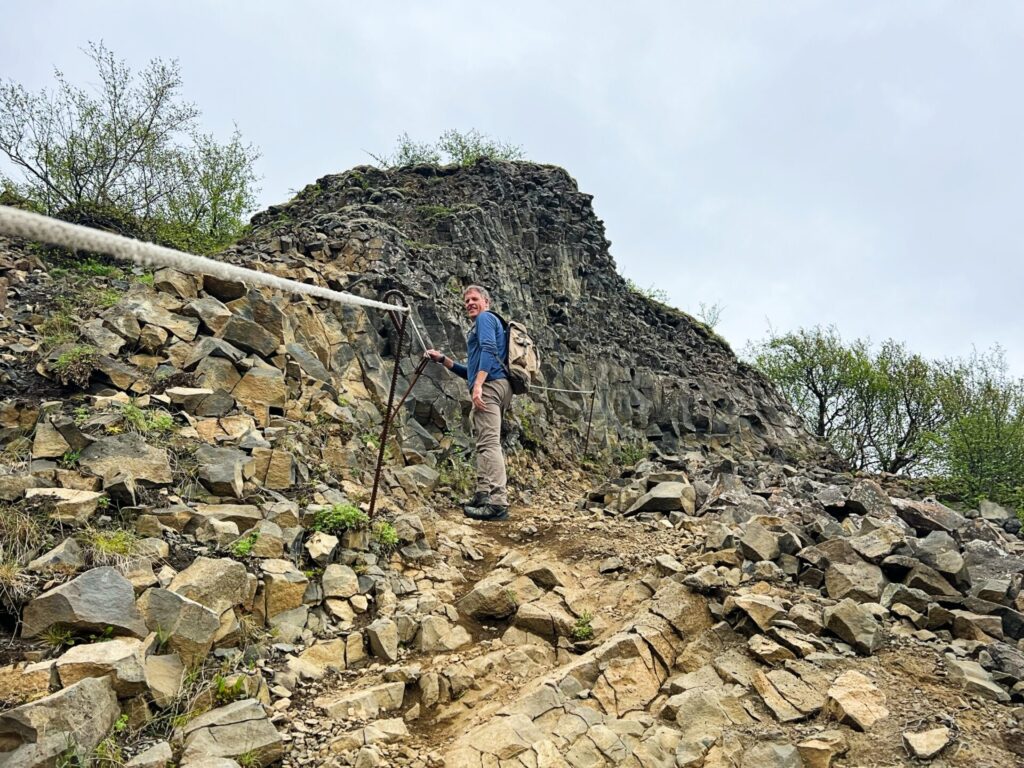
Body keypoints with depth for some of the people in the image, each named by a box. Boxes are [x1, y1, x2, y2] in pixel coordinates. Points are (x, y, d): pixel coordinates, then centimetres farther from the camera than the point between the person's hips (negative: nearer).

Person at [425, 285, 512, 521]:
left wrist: (478, 384, -25)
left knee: (489, 443, -17)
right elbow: (471, 371, 32)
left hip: (490, 385, -11)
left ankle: (497, 503, -23)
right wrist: (442, 359, 27)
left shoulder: (485, 318, 4)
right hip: (495, 386, 11)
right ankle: (483, 496, 15)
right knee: (485, 442, 12)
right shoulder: (479, 327, 32)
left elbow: (488, 350, -15)